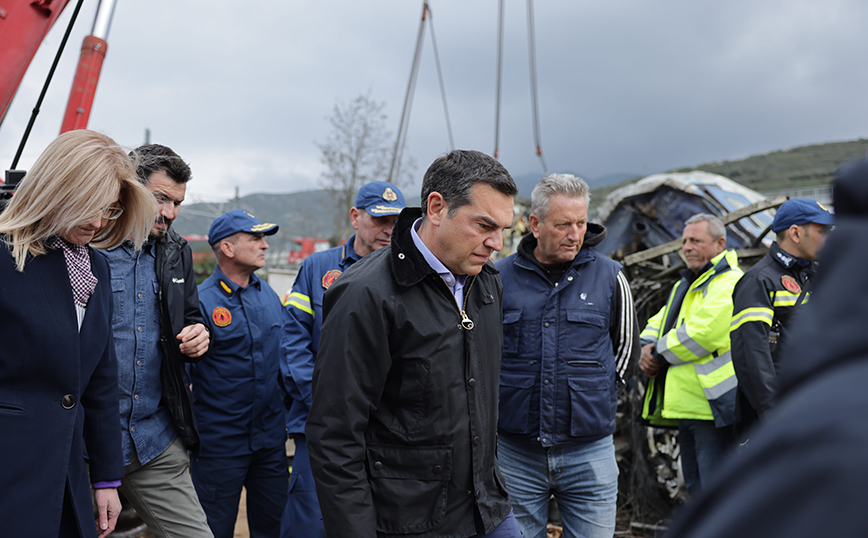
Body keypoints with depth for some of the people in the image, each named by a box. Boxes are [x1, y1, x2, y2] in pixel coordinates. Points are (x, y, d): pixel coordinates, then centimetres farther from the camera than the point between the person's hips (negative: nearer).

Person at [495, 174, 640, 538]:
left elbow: (627, 347, 13)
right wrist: (501, 399, 6)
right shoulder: (499, 277, -1)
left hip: (590, 453, 0)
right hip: (515, 453, 0)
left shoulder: (608, 276, 1)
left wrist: (597, 396, 9)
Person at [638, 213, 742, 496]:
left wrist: (659, 354, -9)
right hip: (687, 408, 10)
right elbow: (660, 321, 24)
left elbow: (701, 334, -22)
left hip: (713, 408, -10)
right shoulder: (686, 285, 21)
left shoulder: (731, 283, -11)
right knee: (696, 489, 18)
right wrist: (646, 348, 1)